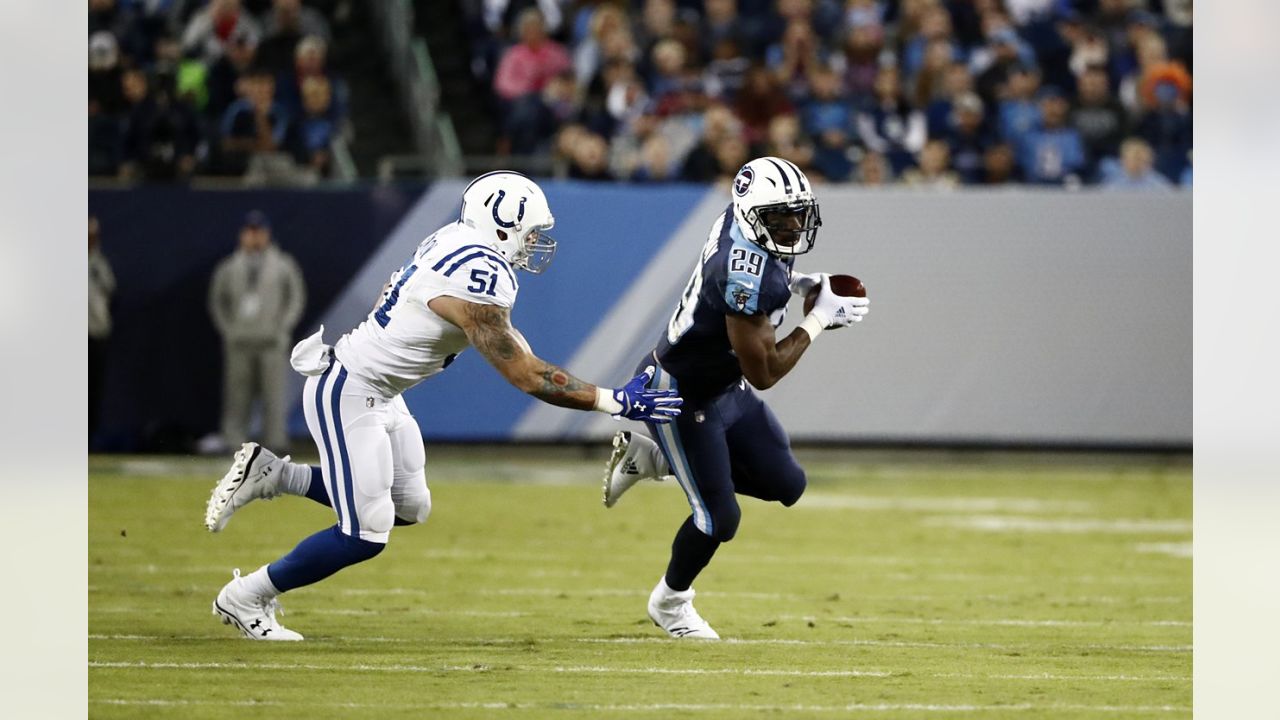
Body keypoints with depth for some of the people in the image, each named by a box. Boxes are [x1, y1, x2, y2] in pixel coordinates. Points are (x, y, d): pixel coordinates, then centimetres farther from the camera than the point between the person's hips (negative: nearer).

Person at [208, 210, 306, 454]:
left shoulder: (282, 265, 5)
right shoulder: (230, 268, 10)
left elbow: (297, 299, 7)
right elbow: (217, 302, 17)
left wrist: (282, 329, -2)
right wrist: (228, 331, 6)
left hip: (271, 343, -2)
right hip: (239, 345, 2)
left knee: (274, 399, -6)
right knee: (236, 400, 0)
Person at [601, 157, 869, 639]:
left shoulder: (742, 220, -9)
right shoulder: (748, 276, -35)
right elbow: (763, 373, -28)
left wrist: (801, 284, 2)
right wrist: (819, 319, -20)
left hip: (724, 386, 9)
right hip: (682, 395, -9)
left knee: (786, 486, 10)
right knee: (719, 518, -3)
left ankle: (648, 460, 22)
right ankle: (670, 603, 27)